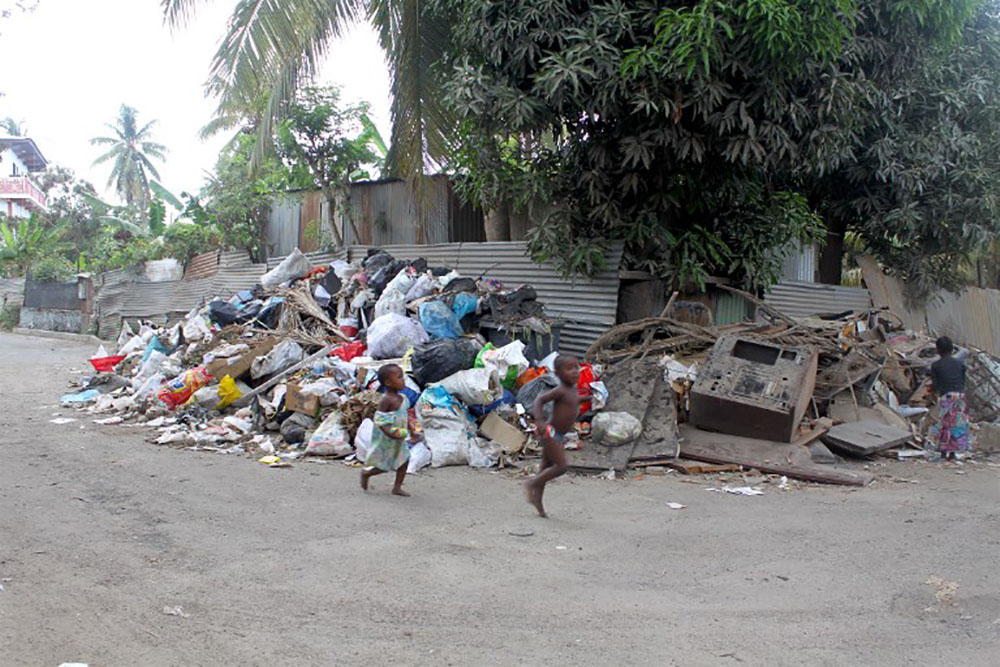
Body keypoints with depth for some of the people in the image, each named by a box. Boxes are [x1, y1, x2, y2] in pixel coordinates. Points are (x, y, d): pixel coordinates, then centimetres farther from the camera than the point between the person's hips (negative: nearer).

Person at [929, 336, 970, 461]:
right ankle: (953, 452, 6)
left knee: (944, 423, 6)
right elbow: (963, 382, 10)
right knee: (958, 423, 7)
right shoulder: (960, 364, 8)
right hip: (960, 395, 2)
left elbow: (935, 386, -2)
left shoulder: (935, 366, 0)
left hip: (945, 397, -2)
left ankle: (943, 451, 4)